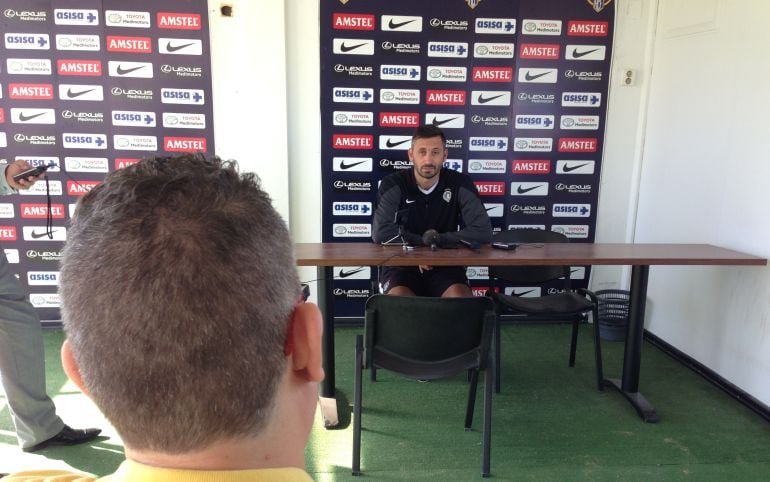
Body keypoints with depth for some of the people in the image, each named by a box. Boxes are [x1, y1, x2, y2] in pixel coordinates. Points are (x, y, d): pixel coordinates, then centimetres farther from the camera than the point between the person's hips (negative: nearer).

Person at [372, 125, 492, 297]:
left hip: (445, 265, 2)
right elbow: (381, 233, -21)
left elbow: (483, 232, -12)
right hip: (401, 265, -1)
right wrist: (425, 241, -18)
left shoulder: (460, 184, -4)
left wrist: (437, 239, -15)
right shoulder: (393, 185, -8)